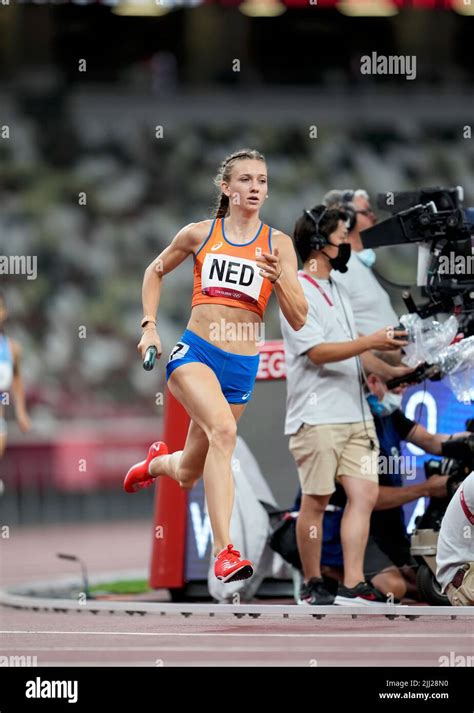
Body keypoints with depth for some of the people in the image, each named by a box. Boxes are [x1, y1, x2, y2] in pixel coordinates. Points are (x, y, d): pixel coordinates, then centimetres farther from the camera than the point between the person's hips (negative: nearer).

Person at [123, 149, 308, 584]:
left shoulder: (278, 244, 2)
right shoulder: (199, 234, 3)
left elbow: (299, 320, -3)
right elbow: (155, 271, 21)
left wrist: (279, 279, -20)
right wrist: (150, 326, 10)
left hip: (241, 367, 2)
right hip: (194, 352, -2)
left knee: (188, 475, 13)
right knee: (223, 429, -32)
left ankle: (158, 463, 52)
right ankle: (224, 552, -33)